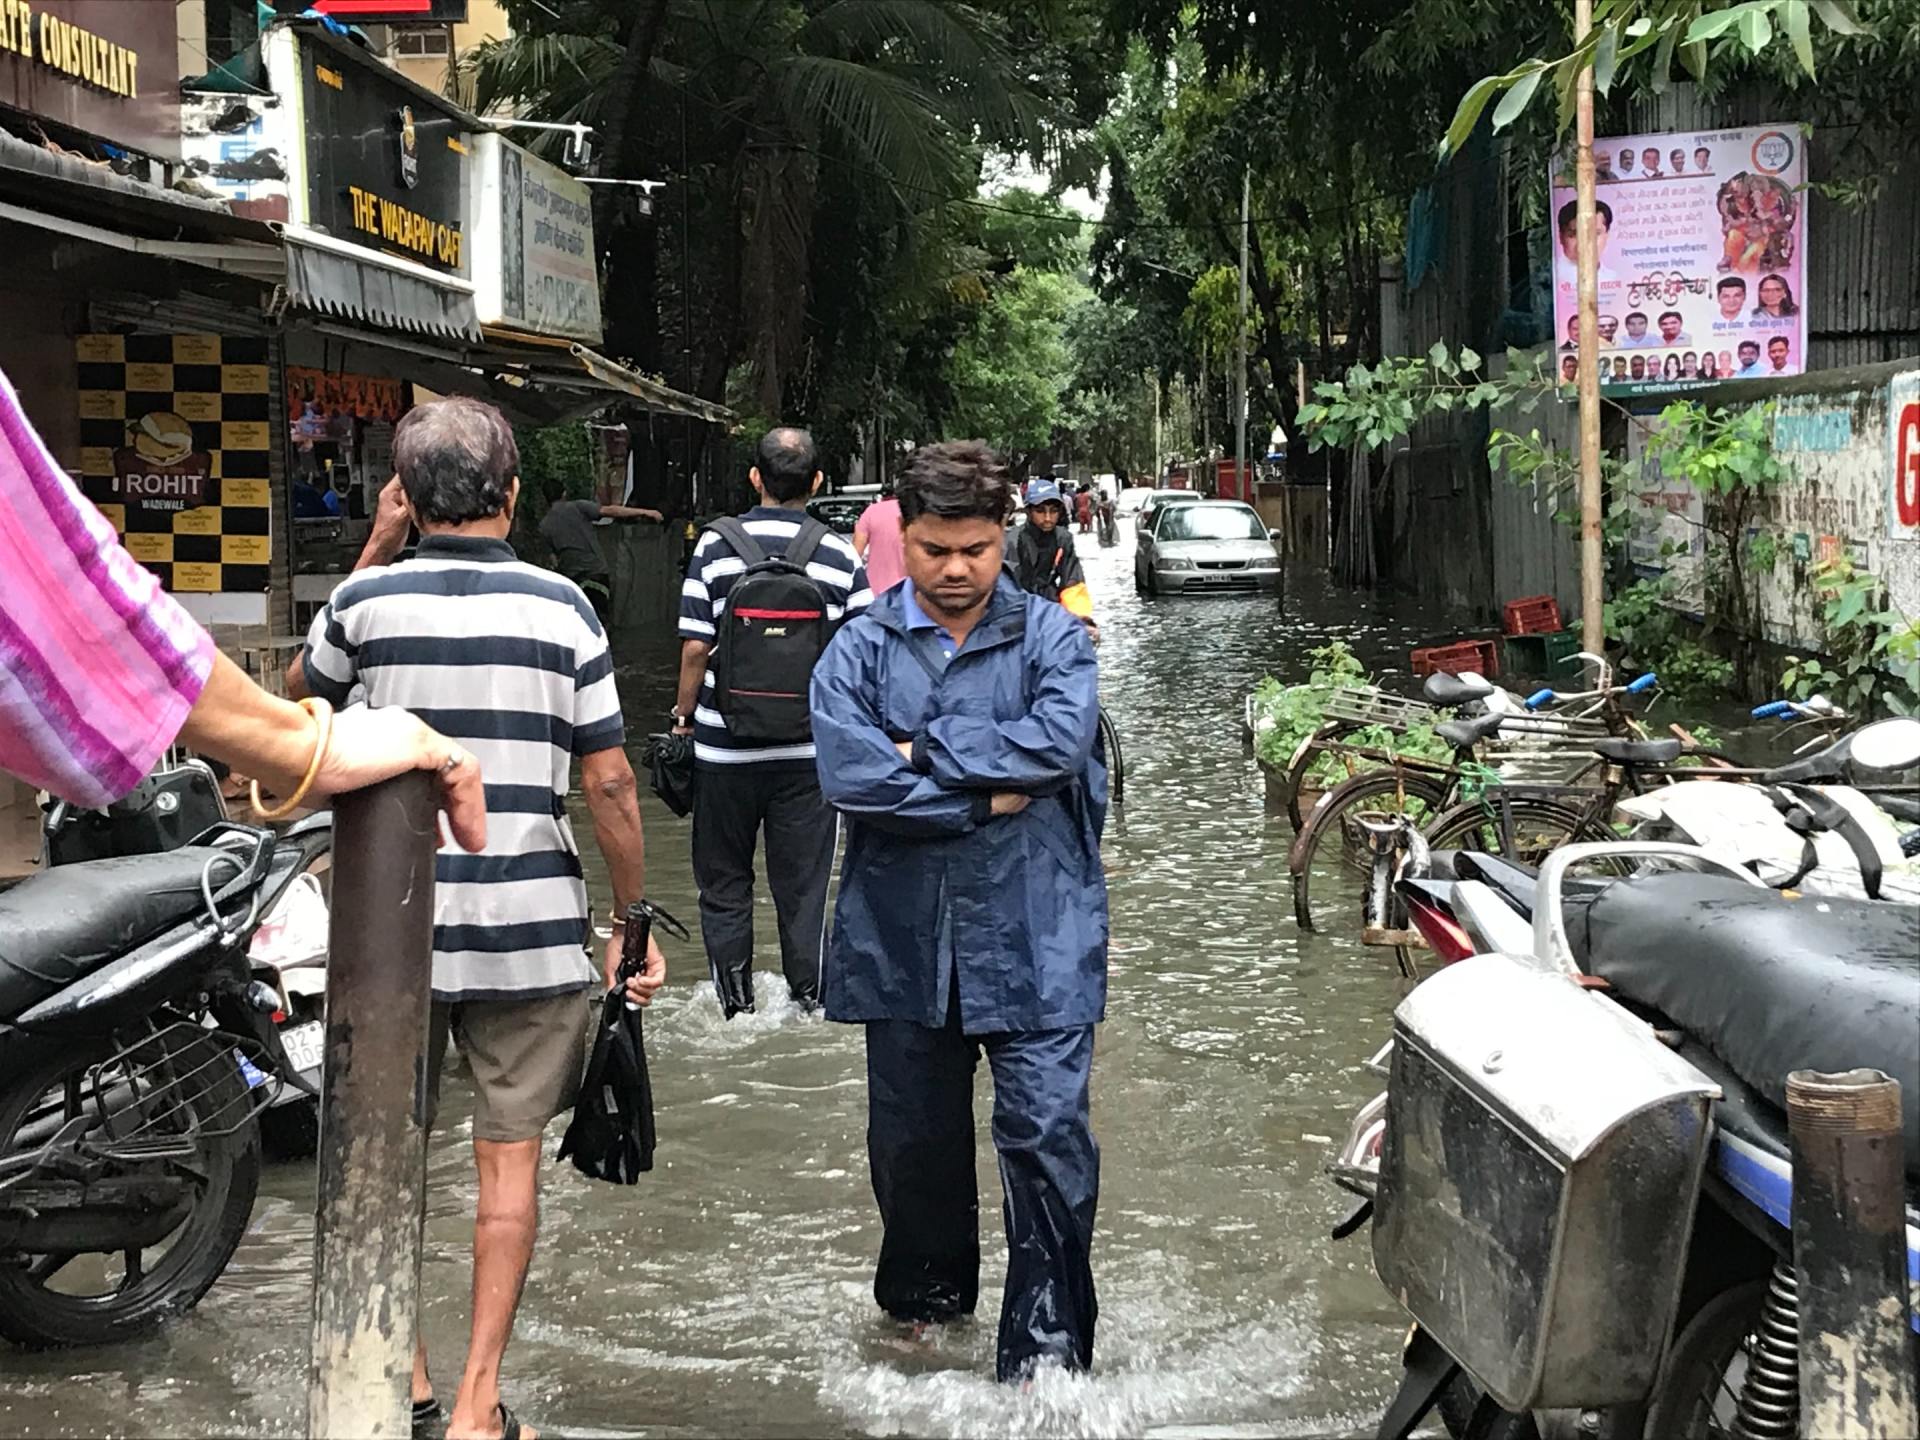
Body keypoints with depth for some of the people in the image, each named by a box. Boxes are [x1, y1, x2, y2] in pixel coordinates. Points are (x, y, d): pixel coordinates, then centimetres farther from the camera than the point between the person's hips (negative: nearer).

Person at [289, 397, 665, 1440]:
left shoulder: (366, 600, -4)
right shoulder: (560, 606, -5)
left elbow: (300, 690, 18)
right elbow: (609, 782, -6)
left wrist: (374, 555, 16)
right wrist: (634, 925, 3)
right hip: (530, 926, 0)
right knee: (508, 1158, 8)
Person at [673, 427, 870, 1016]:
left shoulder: (714, 546, -5)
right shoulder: (840, 556, -3)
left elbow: (695, 646, -7)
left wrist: (684, 714, 8)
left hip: (724, 747, 0)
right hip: (808, 749, 1)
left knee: (723, 881, 13)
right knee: (803, 886, 10)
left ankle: (734, 1007, 17)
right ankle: (808, 1003, 15)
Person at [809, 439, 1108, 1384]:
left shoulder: (1050, 636, 2)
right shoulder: (859, 650, 2)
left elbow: (1063, 738, -17)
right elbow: (846, 773, -13)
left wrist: (927, 751, -13)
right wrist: (988, 794, -13)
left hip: (1033, 936, -2)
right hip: (905, 938, 2)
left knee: (1047, 1131, -7)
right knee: (913, 1131, 16)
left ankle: (1048, 1343, 2)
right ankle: (925, 1297, 38)